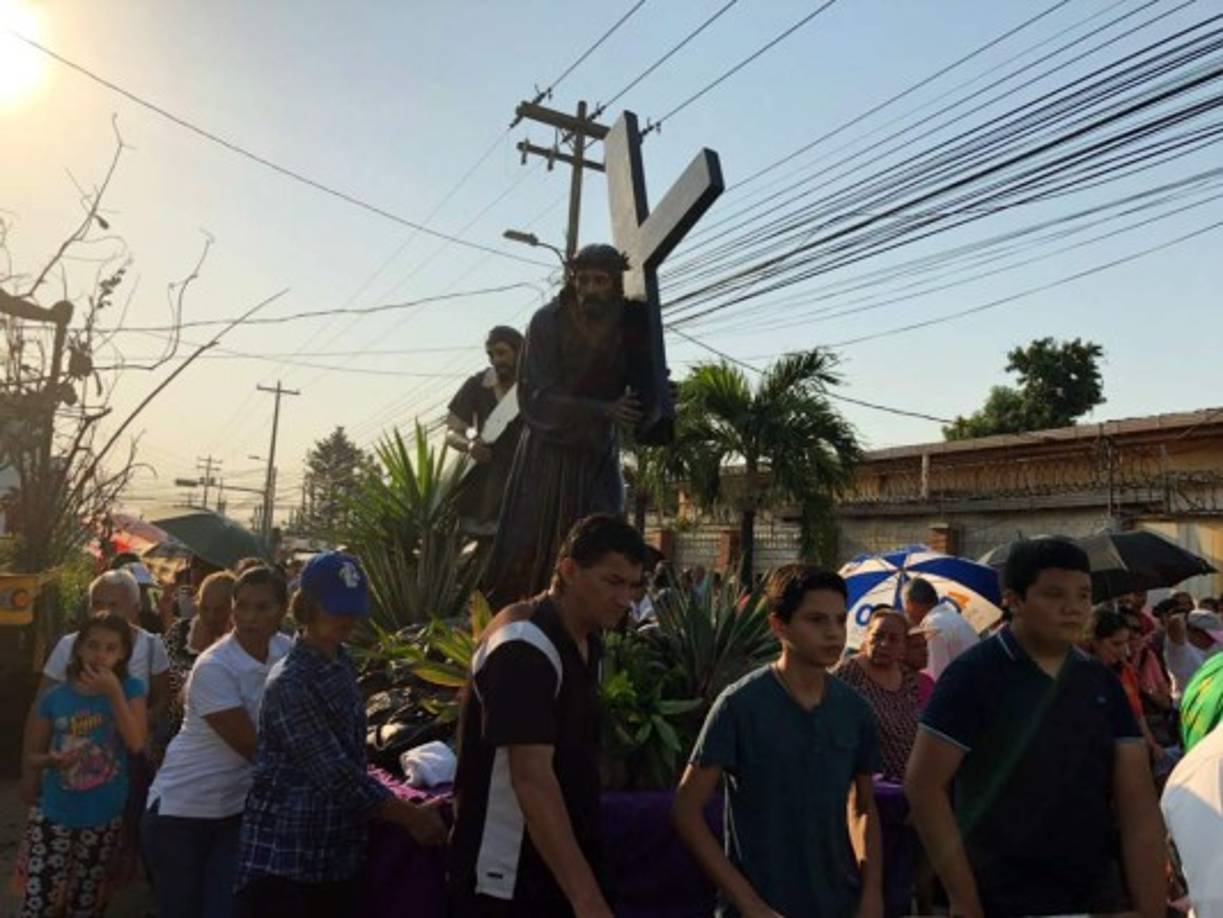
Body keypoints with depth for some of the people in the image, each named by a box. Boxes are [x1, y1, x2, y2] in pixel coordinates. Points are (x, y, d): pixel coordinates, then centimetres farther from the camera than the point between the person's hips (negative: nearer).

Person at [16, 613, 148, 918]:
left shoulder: (130, 689, -6)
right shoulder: (55, 696, -3)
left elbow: (136, 743, -19)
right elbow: (31, 756, 6)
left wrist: (115, 693, -24)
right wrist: (52, 759, -17)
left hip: (104, 817, 0)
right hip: (54, 814, 0)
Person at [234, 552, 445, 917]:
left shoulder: (342, 663, 6)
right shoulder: (290, 684, -20)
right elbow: (338, 776, -22)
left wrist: (407, 805, 6)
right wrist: (412, 818, -17)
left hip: (336, 855, 7)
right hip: (282, 859, -7)